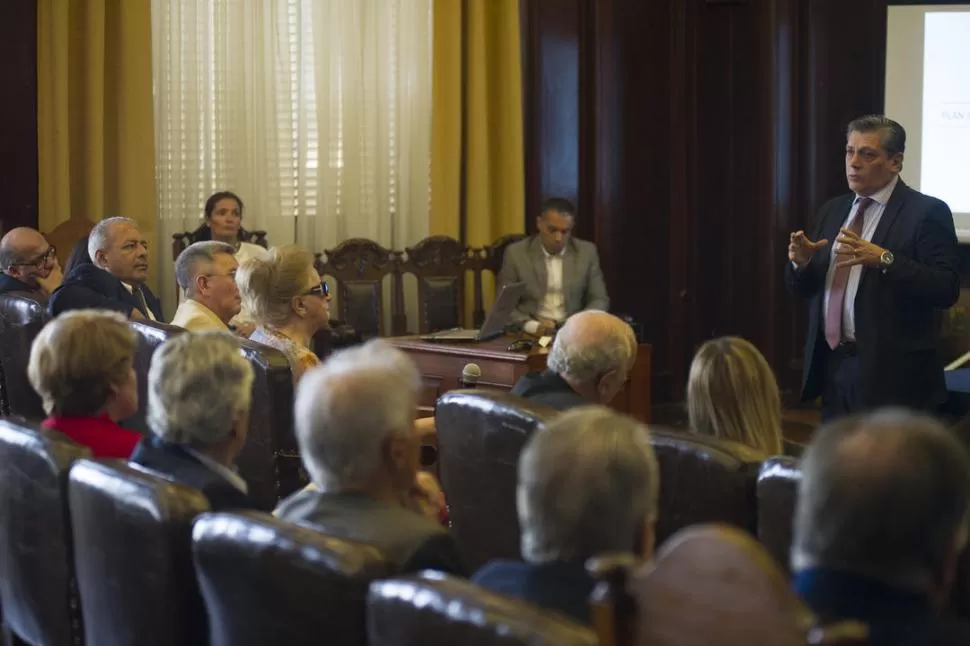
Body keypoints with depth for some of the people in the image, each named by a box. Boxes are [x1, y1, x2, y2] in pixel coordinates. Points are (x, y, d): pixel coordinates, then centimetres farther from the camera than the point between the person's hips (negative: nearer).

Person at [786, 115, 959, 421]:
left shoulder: (926, 212, -7)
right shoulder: (833, 210, 14)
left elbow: (947, 289, -17)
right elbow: (804, 289, 16)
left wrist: (883, 259, -27)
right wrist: (801, 261, -7)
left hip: (891, 375, -6)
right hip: (832, 367, 6)